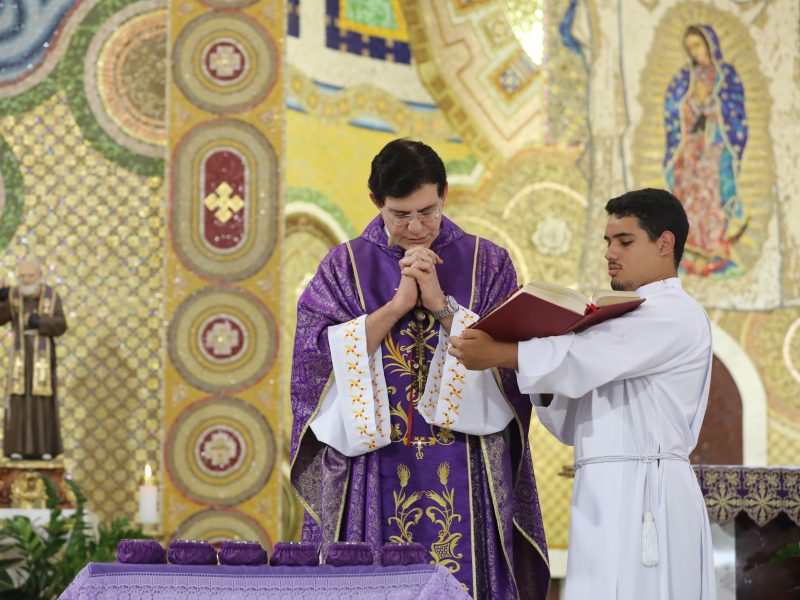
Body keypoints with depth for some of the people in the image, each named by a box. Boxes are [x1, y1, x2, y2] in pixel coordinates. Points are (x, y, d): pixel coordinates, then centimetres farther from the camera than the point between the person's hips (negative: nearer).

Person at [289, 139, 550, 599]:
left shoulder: (487, 263, 6)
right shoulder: (345, 267, 6)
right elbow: (321, 356, -6)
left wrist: (440, 305, -11)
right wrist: (397, 305, -11)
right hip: (371, 478, 0)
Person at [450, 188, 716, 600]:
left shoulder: (677, 315, -4)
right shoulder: (624, 320, 24)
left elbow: (585, 356, -16)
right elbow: (573, 424, 20)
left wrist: (497, 354, -12)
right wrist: (544, 384, 1)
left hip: (643, 492, -8)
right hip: (605, 496, 8)